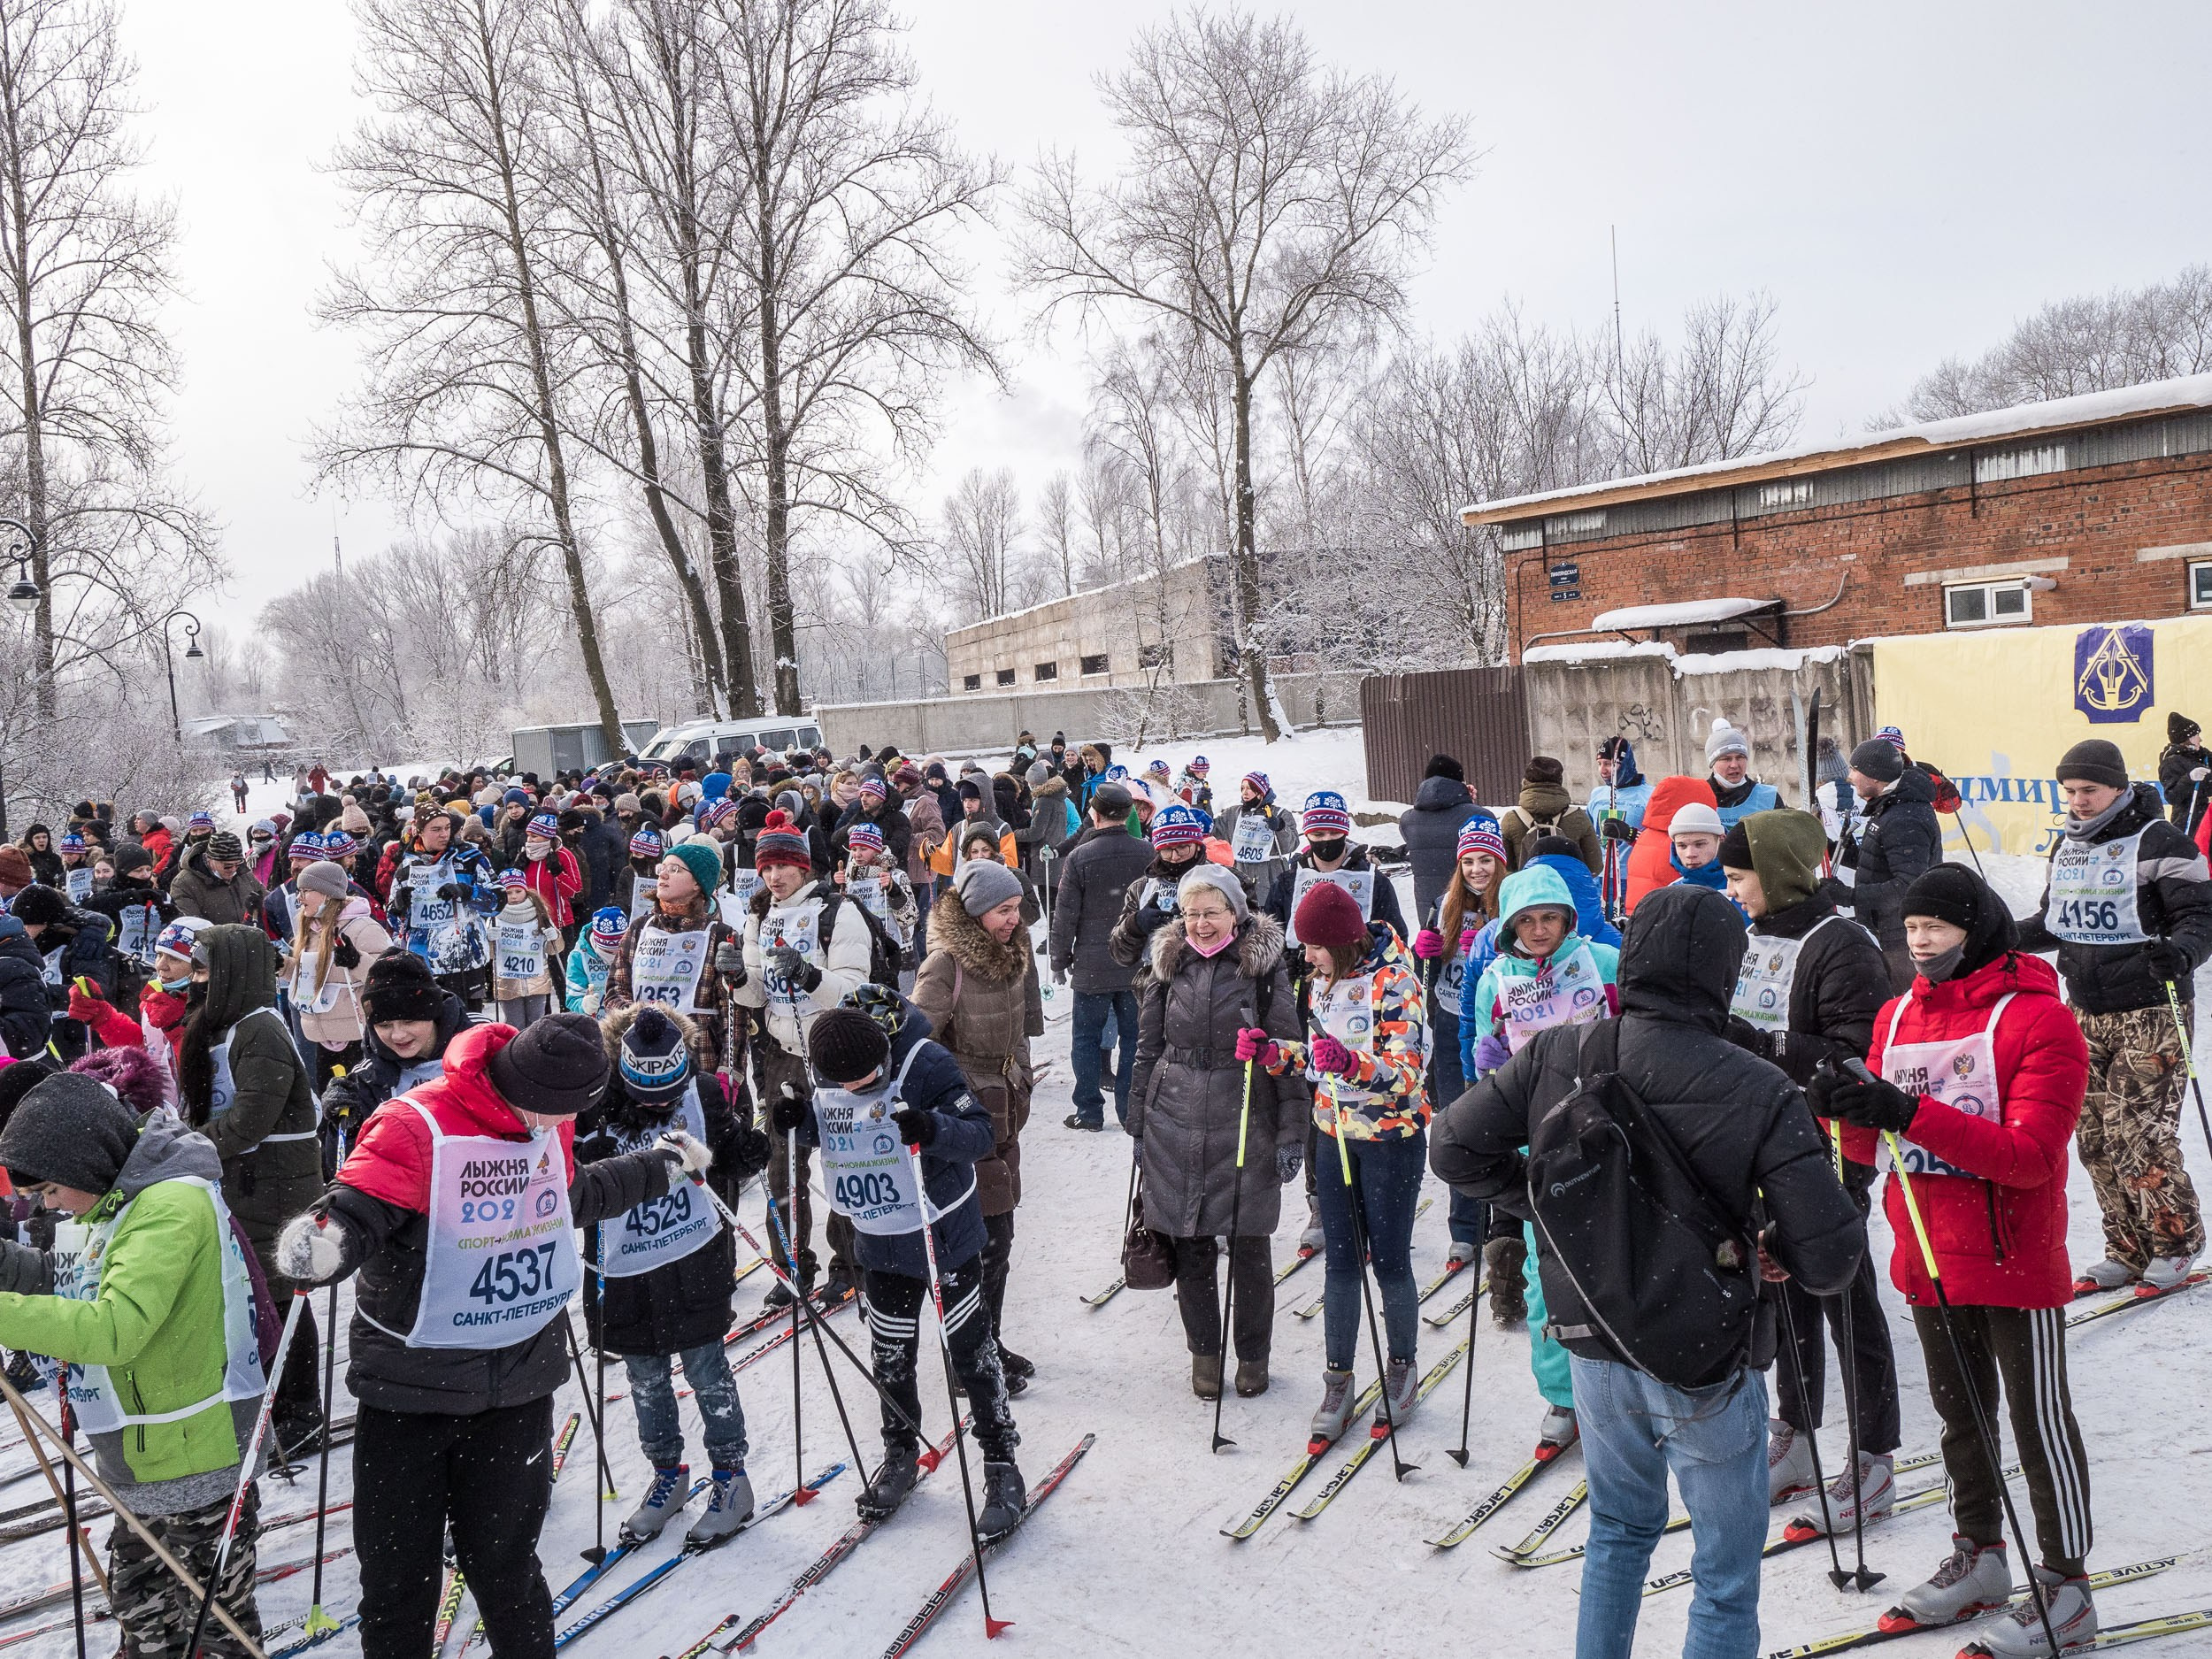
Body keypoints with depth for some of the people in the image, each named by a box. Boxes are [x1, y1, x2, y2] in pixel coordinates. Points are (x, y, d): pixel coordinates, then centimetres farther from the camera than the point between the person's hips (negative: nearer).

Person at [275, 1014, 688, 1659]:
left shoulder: (550, 1123, 3)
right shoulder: (416, 1127, -19)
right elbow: (359, 1207, -28)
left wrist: (663, 1166, 32)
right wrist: (327, 1239, -51)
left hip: (520, 1385, 4)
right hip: (411, 1382, -4)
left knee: (505, 1567, 11)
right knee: (398, 1577, 9)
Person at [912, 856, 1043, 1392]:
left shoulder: (1012, 954, 8)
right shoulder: (946, 964, -18)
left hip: (1003, 1108, 8)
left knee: (998, 1234, 14)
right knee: (984, 1238, -5)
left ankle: (990, 1343, 28)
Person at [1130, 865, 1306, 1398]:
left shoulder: (1264, 966, -3)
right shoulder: (1168, 965, 7)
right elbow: (1148, 1048, 12)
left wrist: (1292, 1131, -7)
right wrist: (1140, 1127, 10)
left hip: (1245, 1120, -2)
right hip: (1176, 1123, 3)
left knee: (1249, 1245, 5)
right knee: (1189, 1245, 8)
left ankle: (1253, 1353, 25)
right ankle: (1203, 1350, 26)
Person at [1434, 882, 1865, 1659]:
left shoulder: (1555, 1056, -11)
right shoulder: (1760, 1092, -21)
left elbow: (1457, 1149, -5)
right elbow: (1831, 1255, -21)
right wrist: (1776, 1245, 1)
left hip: (1594, 1346, 4)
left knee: (1619, 1528, 27)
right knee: (1727, 1573, 15)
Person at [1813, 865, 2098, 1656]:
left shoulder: (2039, 1019, -15)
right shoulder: (1898, 1016, 4)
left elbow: (2030, 1157, -23)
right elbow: (1877, 1143, 7)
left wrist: (1911, 1113, -33)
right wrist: (1842, 1109, -17)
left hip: (2016, 1260, -6)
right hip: (1928, 1260, 6)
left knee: (2039, 1424, 7)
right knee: (1960, 1415, 20)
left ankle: (2066, 1588, 22)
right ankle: (1979, 1556, 37)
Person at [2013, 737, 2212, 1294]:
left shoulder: (2158, 841, -10)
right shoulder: (2067, 847, 11)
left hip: (2149, 1013, -7)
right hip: (2086, 1014, 7)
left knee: (2139, 1139, -7)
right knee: (2095, 1138, 7)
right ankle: (2128, 1250, 21)